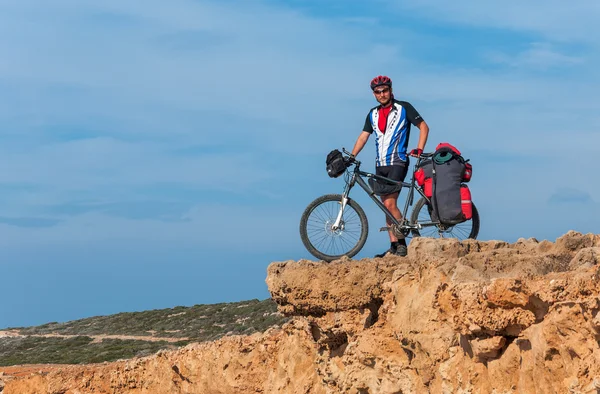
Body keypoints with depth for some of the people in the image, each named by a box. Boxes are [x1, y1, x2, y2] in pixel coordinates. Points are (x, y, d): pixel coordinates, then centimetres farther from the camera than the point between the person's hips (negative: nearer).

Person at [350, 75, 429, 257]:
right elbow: (363, 136, 13)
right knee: (386, 205, 4)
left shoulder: (404, 108, -2)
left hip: (397, 162, -6)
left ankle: (401, 243, -11)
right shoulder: (373, 114, 14)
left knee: (390, 203, -18)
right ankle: (393, 246, 7)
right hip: (380, 165, 6)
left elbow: (424, 127, -1)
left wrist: (419, 149, -14)